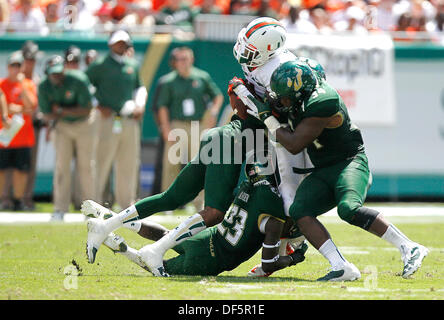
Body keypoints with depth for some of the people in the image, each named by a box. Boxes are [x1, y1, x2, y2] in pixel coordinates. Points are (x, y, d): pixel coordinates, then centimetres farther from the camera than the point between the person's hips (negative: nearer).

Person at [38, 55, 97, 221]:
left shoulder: (78, 80, -25)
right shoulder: (44, 87, -14)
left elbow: (86, 110, -23)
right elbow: (47, 115, -12)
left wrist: (61, 111, -23)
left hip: (84, 125, -2)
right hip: (62, 126, 2)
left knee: (86, 166, -3)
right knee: (61, 166, -4)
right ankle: (60, 209, -3)